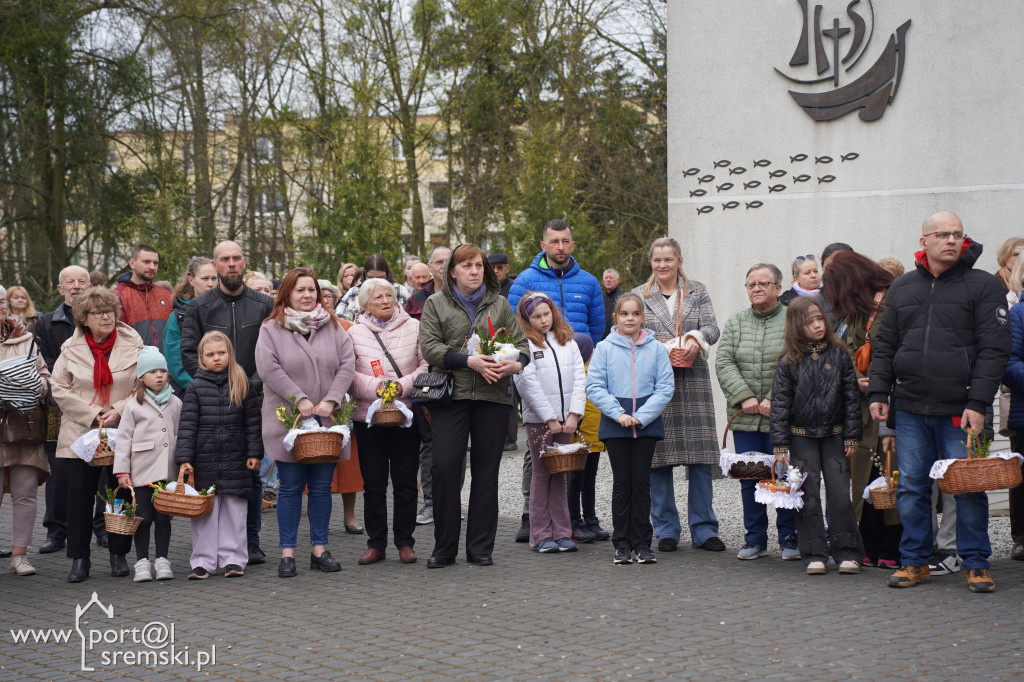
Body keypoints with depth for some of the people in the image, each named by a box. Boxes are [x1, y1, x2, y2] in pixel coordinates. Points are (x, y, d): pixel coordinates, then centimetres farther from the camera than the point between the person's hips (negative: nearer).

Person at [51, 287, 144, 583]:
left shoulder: (132, 345, 1)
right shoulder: (71, 348, 4)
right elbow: (59, 388, 2)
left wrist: (119, 411, -11)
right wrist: (93, 414, -8)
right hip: (80, 434, 1)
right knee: (79, 495, -1)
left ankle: (118, 554, 18)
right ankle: (79, 559, 9)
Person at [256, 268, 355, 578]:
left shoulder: (333, 326, 9)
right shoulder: (271, 328, 1)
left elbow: (347, 364, 2)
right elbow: (269, 369, -10)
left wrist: (330, 401, -10)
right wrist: (300, 400, -15)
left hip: (327, 422, 3)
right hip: (288, 421, -3)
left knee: (322, 487, 7)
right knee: (291, 488, 2)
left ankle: (319, 549, 16)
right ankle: (287, 552, 9)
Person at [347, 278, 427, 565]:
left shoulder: (413, 327, 5)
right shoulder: (355, 333, 4)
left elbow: (427, 365, 1)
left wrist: (404, 385, -12)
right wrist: (375, 387, -15)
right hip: (368, 415, 0)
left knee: (405, 481, 4)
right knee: (373, 483, 5)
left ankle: (405, 542, 14)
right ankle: (375, 543, 14)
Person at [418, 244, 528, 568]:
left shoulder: (499, 304, 16)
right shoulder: (435, 305, 9)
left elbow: (521, 342, 12)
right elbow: (429, 347, -3)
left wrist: (516, 364, -11)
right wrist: (470, 361, -16)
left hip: (493, 396, 2)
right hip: (450, 395, -2)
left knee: (486, 471, 4)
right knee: (445, 468, -8)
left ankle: (480, 548, 12)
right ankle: (444, 548, 3)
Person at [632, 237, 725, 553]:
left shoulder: (697, 293, 14)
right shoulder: (639, 296, 13)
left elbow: (712, 328, 4)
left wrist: (695, 339, -18)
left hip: (693, 379, 1)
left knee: (701, 456, -3)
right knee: (658, 456, -1)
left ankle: (703, 530, 6)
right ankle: (666, 530, 9)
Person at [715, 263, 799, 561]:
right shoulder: (736, 323, 13)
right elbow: (723, 363, 3)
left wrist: (775, 400, -15)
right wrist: (744, 397, -10)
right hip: (745, 416, 3)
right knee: (749, 478, 6)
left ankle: (789, 538, 14)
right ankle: (755, 539, 17)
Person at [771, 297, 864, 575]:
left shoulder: (839, 354, 0)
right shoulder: (789, 362, -3)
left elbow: (851, 396, 3)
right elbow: (780, 404, -2)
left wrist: (851, 436, 0)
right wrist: (780, 445, -6)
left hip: (834, 434, 1)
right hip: (802, 436, 0)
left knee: (840, 491, -2)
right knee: (808, 495, 1)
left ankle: (847, 552, 7)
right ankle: (814, 554, 8)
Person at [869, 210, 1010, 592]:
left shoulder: (983, 286, 0)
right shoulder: (901, 288, 13)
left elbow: (993, 349, -5)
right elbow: (884, 346, 17)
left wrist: (977, 402, -13)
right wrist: (878, 392, 7)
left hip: (960, 410, -3)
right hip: (910, 409, 4)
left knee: (968, 486, 0)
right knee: (911, 486, 6)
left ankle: (976, 563, 13)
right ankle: (915, 561, 17)